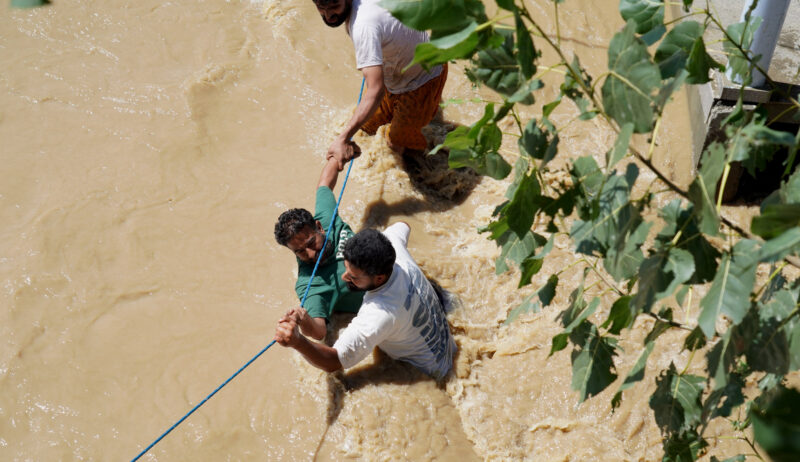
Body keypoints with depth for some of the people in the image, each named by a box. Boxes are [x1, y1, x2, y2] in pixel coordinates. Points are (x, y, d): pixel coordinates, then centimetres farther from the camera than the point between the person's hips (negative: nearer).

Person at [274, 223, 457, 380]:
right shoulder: (395, 246, -22)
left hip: (428, 375, -8)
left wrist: (298, 342, -57)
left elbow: (333, 362, -40)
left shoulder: (380, 314, -43)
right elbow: (401, 226, 6)